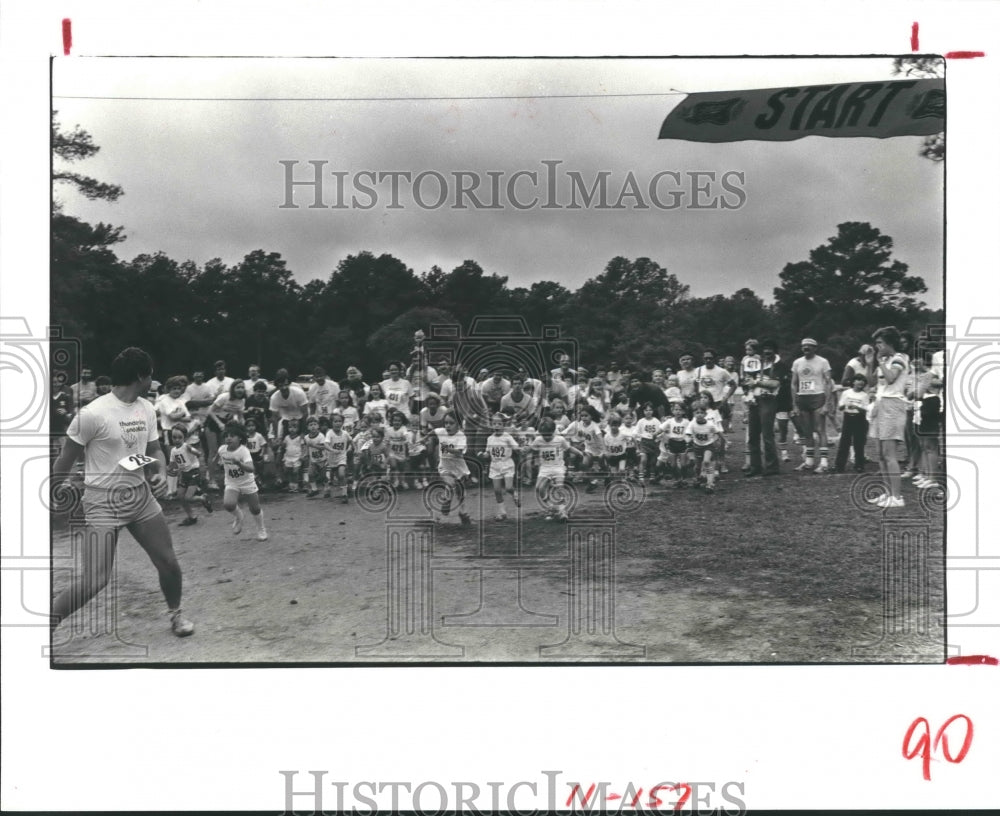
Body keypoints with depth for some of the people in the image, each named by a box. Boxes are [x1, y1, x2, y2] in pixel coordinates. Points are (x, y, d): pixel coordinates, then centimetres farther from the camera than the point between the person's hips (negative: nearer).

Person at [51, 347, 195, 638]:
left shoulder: (147, 410, 4)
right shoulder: (92, 414, -17)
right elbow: (65, 461, -7)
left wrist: (160, 473, -5)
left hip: (141, 494, 6)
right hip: (103, 501, -6)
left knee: (168, 562, 7)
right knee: (94, 580, -12)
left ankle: (176, 614, 31)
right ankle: (48, 623, 9)